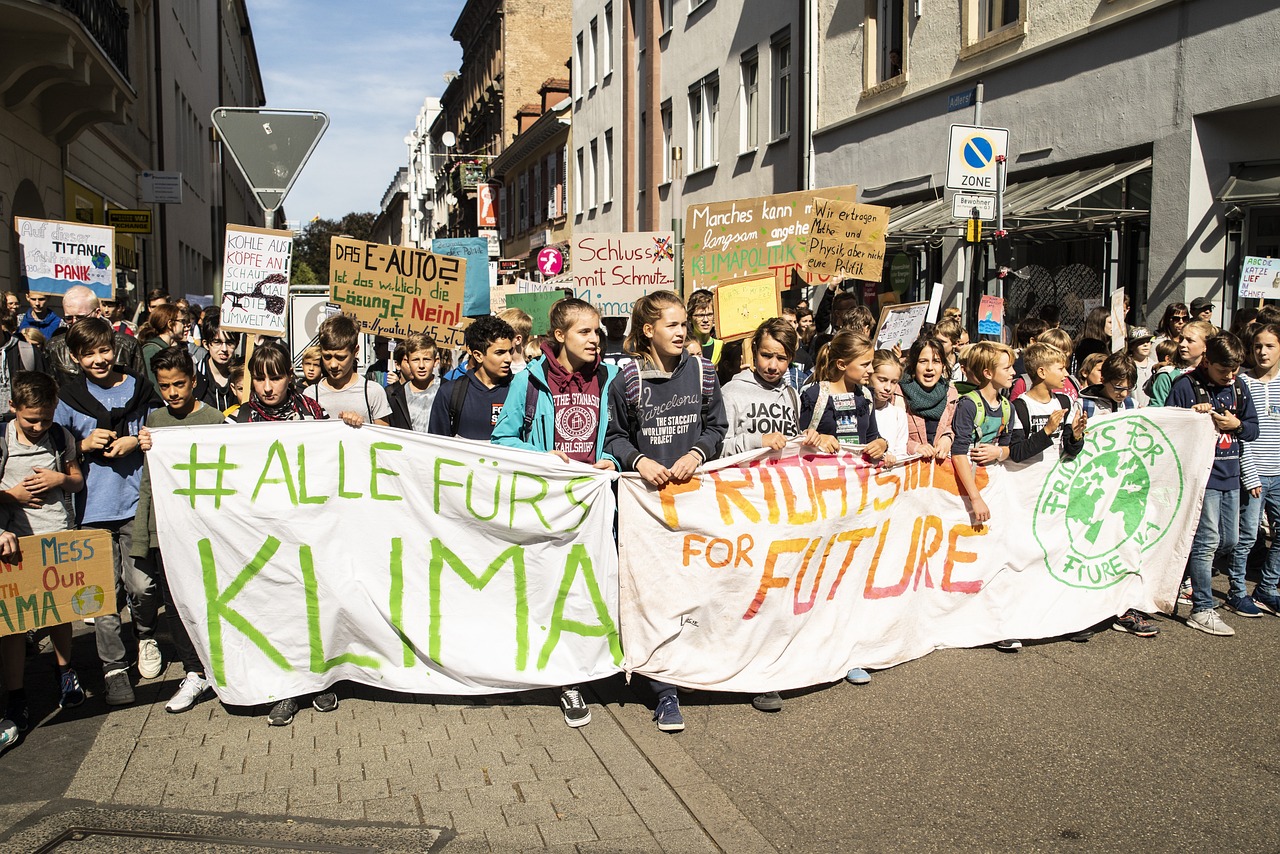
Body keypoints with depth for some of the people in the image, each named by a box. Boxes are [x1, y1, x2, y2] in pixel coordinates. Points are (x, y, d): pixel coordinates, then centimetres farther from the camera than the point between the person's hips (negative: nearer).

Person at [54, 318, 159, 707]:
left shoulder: (139, 388, 4)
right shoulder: (68, 397, 5)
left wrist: (136, 442, -8)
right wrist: (84, 445, -8)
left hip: (136, 500, -1)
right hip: (93, 507, 1)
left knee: (140, 583, -6)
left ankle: (146, 635, 24)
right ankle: (114, 668, 14)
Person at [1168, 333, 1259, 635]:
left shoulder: (1238, 387, 11)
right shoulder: (1185, 386, -7)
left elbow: (1253, 428, 14)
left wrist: (1236, 424, -6)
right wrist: (1194, 415, -21)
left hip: (1230, 475, 7)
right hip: (1201, 473, -7)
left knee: (1229, 541, 14)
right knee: (1207, 540, -7)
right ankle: (1202, 610, 0)